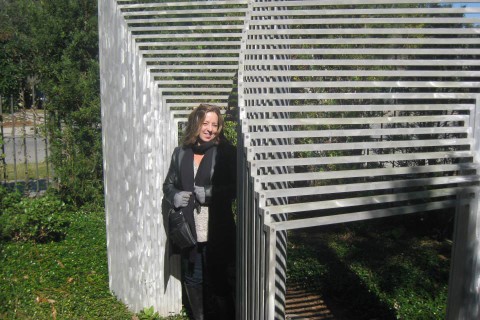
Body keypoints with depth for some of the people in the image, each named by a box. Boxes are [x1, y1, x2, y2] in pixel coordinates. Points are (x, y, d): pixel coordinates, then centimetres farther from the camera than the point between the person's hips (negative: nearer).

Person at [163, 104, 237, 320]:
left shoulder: (226, 152, -6)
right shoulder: (181, 153, 7)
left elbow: (236, 187, -8)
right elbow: (168, 184, 16)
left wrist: (211, 193, -19)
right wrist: (174, 196, -5)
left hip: (217, 232, -4)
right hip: (189, 231, 5)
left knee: (218, 283, 5)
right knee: (192, 281, 17)